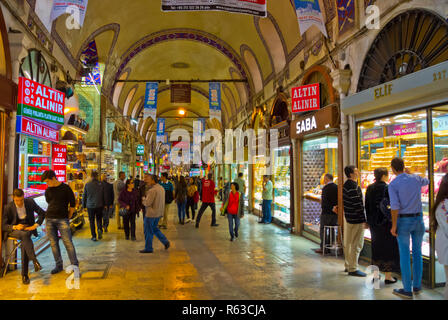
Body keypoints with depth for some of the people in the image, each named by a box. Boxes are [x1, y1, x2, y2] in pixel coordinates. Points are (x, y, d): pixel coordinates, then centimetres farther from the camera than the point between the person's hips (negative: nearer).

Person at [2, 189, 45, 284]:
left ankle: (24, 274, -26)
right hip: (13, 230, -1)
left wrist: (35, 225, -8)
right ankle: (35, 261, -46)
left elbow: (42, 213, 5)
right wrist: (15, 227, -23)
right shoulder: (9, 207, -9)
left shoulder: (30, 202, -6)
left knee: (24, 242, -31)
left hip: (27, 228, 1)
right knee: (25, 235, -37)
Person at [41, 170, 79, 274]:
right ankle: (59, 265, 19)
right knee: (53, 243, 7)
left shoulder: (65, 188, -2)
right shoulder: (48, 191, 11)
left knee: (68, 243, -7)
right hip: (49, 219, 5)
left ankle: (75, 265, 0)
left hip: (62, 219, -5)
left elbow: (73, 204, 1)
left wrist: (68, 217, 2)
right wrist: (51, 214, 14)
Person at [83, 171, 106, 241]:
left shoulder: (87, 185, -4)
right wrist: (104, 204, 14)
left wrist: (84, 206, 11)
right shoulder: (101, 185, -3)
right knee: (99, 219, 16)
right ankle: (100, 229, -10)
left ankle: (94, 236, 8)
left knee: (92, 221, 8)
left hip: (90, 206, -1)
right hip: (99, 205, 1)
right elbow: (104, 196, 3)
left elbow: (84, 196, 2)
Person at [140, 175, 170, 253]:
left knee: (148, 231, 5)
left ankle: (148, 248, 15)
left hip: (151, 213, -9)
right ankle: (165, 242, 17)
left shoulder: (152, 190, -22)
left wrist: (143, 199, -4)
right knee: (154, 228, 23)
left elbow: (147, 203, -22)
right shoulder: (161, 188, 7)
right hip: (159, 213, 9)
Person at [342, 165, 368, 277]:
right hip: (356, 219, -10)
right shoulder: (353, 187, -19)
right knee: (356, 244, -2)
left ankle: (348, 266, 27)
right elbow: (358, 205, -22)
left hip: (349, 217, 10)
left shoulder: (346, 185, 11)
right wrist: (364, 220, -18)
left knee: (348, 243, 16)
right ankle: (353, 269, 4)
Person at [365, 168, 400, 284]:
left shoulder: (370, 188, 4)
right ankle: (388, 276, 10)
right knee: (388, 247, 5)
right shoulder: (386, 188, -15)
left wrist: (368, 221, 14)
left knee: (376, 247, 14)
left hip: (373, 223, 6)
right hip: (385, 222, -6)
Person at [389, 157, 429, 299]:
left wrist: (393, 226, -12)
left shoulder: (393, 185, -13)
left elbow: (395, 207, -19)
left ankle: (407, 290, 8)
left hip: (403, 221, -5)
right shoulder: (416, 178, 1)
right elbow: (426, 181, 28)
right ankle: (417, 285, 26)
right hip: (418, 219, 5)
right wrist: (410, 173, 26)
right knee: (417, 253, 16)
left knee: (404, 255, 2)